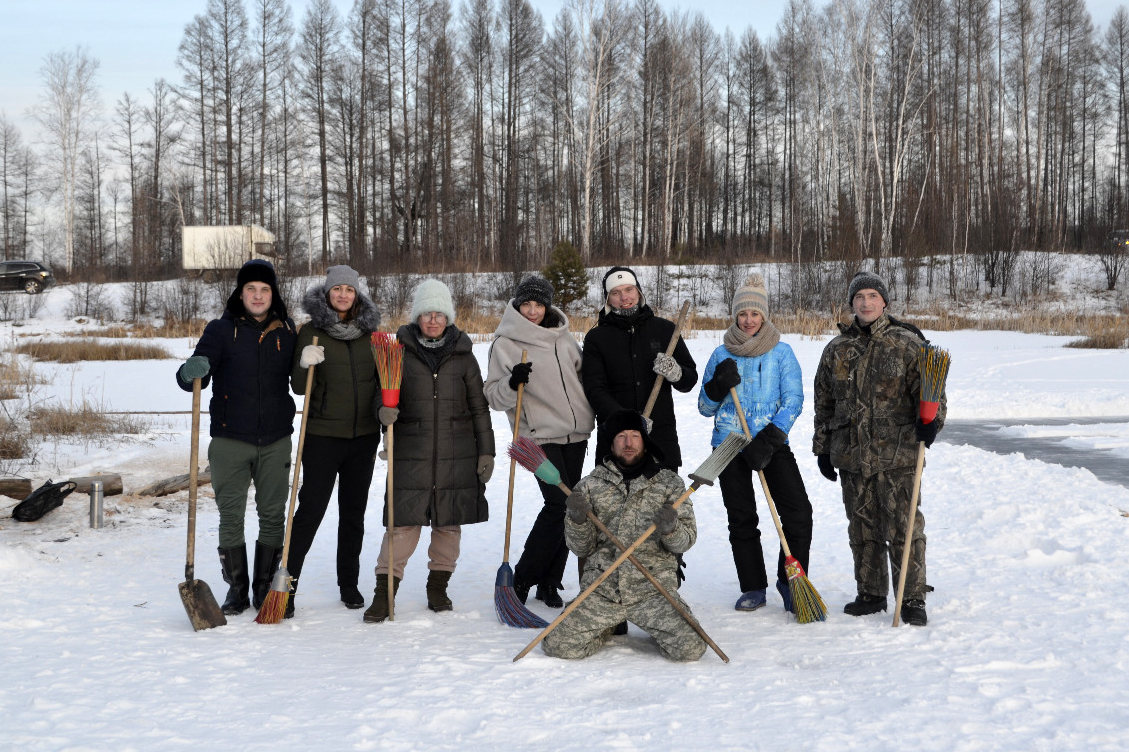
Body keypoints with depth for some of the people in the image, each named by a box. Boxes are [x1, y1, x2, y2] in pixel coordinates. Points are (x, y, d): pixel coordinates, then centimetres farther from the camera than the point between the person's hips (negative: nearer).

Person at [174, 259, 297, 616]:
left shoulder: (286, 332, 7)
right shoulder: (221, 330, -1)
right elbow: (193, 378, -7)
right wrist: (191, 371, -29)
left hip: (275, 440, 2)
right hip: (230, 440, -2)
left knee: (273, 515, 6)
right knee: (231, 516, 0)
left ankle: (265, 587, 17)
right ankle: (236, 588, 12)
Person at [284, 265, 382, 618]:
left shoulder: (370, 331, 7)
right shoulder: (311, 331, -2)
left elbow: (383, 381, 14)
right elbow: (298, 388, -4)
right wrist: (304, 365, -24)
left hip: (363, 435, 3)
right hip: (322, 435, -3)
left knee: (354, 511, 11)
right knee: (310, 510, -5)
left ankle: (349, 584, 21)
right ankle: (287, 585, 2)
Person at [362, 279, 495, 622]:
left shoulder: (462, 355, 7)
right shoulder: (400, 352, 4)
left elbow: (479, 407, 10)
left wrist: (486, 451, 7)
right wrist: (385, 410, -16)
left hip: (457, 454, 2)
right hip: (411, 452, -2)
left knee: (450, 522, 7)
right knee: (403, 522, -7)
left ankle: (438, 587, 22)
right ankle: (384, 592, -2)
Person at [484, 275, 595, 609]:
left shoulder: (562, 336, 9)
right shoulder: (504, 343, -5)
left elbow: (582, 374, 24)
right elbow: (494, 397, -7)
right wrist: (512, 383, -26)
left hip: (575, 434, 6)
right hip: (539, 435, -6)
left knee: (569, 507, 5)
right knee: (559, 503, -16)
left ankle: (549, 583, 14)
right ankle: (522, 579, -4)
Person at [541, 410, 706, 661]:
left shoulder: (670, 484, 9)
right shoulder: (591, 485, 9)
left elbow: (686, 539, 3)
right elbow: (582, 548, 7)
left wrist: (671, 529, -20)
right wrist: (577, 519, -13)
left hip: (653, 591, -1)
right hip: (601, 591, 1)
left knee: (690, 649, -22)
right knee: (558, 646, -15)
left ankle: (659, 631, 14)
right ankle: (606, 628, 16)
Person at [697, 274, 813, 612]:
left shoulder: (781, 352, 1)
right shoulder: (722, 354, 6)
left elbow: (793, 400, -7)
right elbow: (705, 408, 8)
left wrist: (768, 439, -18)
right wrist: (718, 386, -13)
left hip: (773, 444, -2)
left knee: (798, 511, -14)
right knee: (741, 519, 5)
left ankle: (789, 581, 3)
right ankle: (753, 588, 17)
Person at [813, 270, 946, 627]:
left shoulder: (907, 344, 0)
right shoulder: (837, 349, 11)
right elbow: (824, 403, 17)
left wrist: (929, 420, -21)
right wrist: (822, 448, 16)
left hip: (897, 453, -4)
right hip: (851, 454, 4)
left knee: (903, 527, -5)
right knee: (863, 527, 11)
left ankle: (912, 600, 3)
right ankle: (870, 594, 23)